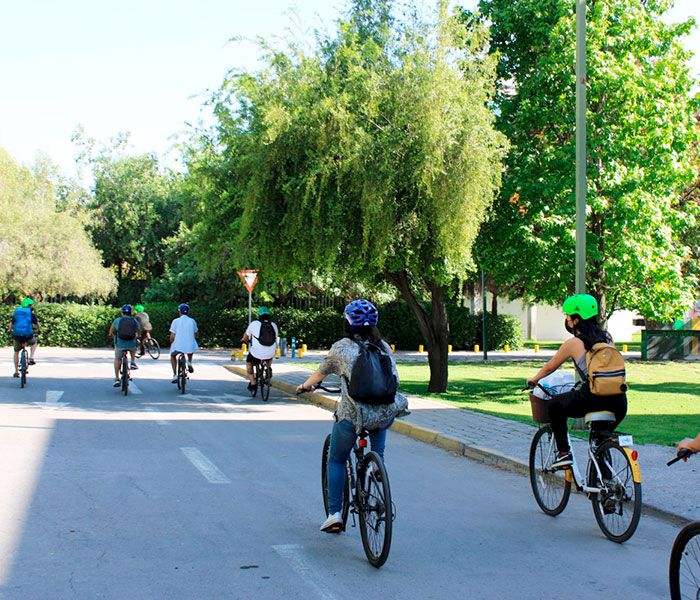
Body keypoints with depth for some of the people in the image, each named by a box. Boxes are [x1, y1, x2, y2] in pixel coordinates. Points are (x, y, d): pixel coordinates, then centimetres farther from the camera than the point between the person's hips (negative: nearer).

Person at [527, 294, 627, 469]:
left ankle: (563, 453, 12)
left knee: (554, 406, 19)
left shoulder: (573, 343, 3)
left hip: (592, 399, -6)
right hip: (619, 402, 6)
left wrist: (533, 379, 36)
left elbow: (550, 367, 16)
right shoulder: (607, 337, 16)